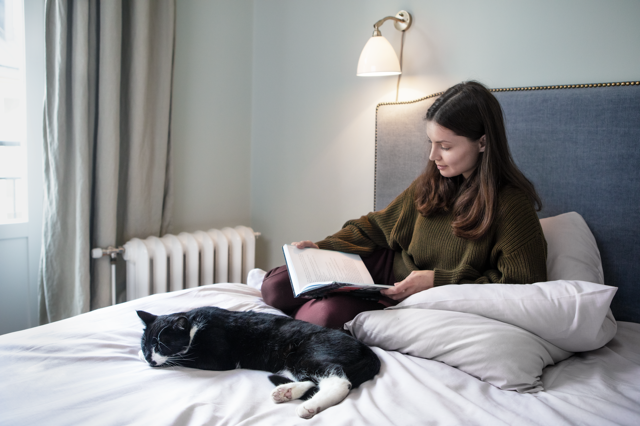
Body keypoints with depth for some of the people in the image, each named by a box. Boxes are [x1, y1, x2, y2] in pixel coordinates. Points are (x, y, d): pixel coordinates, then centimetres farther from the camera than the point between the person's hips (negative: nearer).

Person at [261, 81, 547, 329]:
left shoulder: (511, 204, -17)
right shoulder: (433, 181, 1)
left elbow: (521, 285, -16)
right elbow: (379, 225, 11)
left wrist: (438, 281, -22)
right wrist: (323, 248, -3)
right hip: (389, 268, 5)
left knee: (332, 314, -28)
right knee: (276, 286, -9)